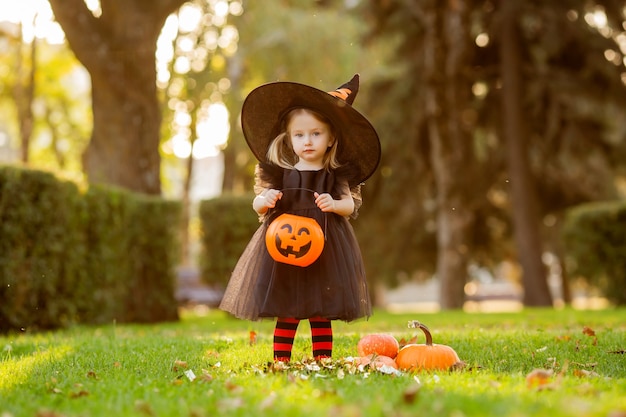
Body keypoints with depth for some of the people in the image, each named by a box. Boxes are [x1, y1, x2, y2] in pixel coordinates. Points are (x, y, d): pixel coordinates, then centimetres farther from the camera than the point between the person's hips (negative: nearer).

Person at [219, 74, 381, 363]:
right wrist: (265, 201, -16)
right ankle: (280, 361, 9)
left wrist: (335, 204, -18)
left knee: (322, 312, 6)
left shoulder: (336, 175, 2)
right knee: (287, 311, 3)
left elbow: (351, 205, 3)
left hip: (325, 249, 0)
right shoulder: (279, 173, 3)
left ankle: (323, 360, 13)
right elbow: (259, 206, 7)